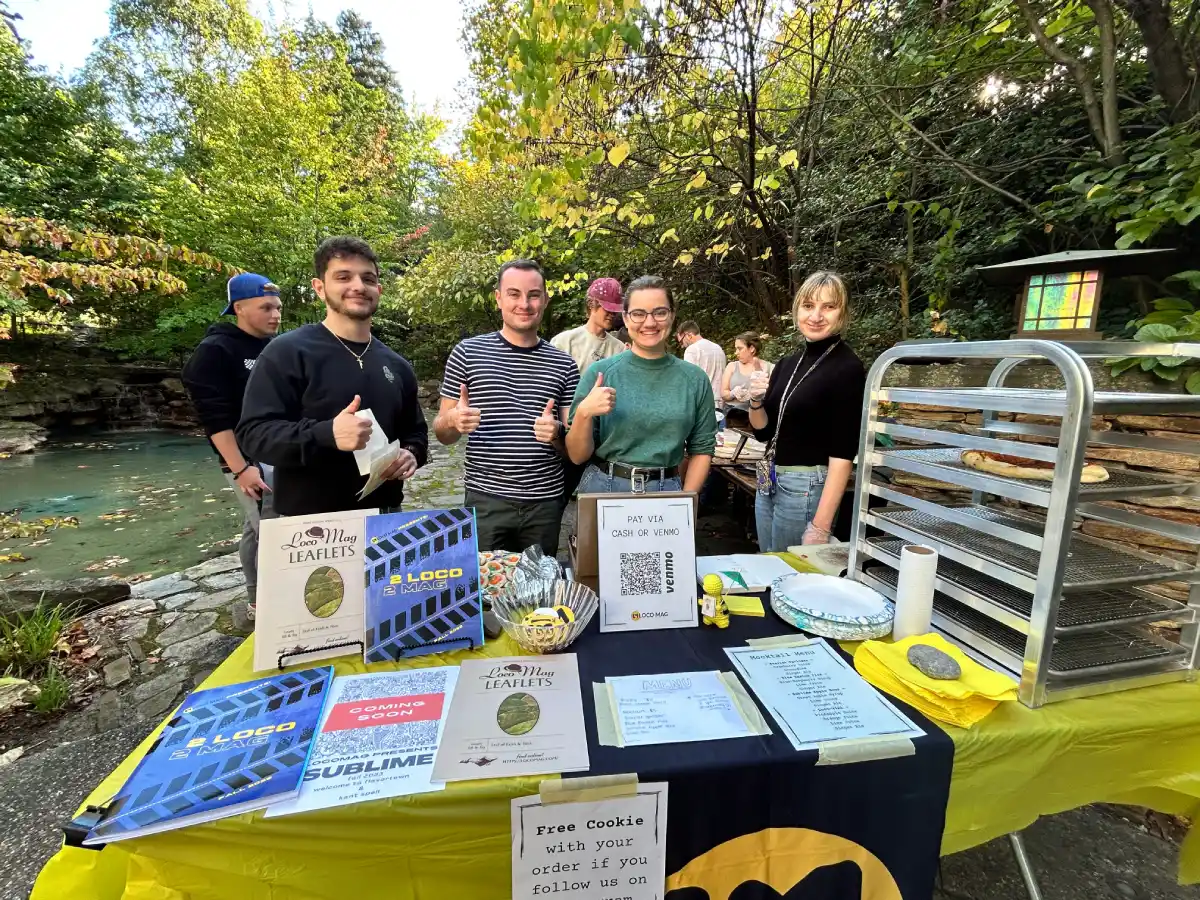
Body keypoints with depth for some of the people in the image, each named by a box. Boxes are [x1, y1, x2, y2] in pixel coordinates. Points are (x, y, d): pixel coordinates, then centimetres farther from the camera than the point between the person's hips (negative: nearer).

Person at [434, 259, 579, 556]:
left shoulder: (564, 364, 3)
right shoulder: (467, 353, -1)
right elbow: (441, 433, 3)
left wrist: (556, 433, -15)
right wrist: (453, 422, -19)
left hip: (546, 502, 2)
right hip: (486, 501, -1)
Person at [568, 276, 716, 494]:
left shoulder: (695, 379, -4)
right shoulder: (599, 372, -8)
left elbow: (702, 448, 4)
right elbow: (578, 456, -6)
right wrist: (583, 413, -23)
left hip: (666, 491, 1)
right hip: (603, 488, -1)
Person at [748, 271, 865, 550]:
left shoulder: (848, 368, -13)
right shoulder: (787, 363, 7)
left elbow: (843, 452, -17)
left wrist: (821, 526, -21)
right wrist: (756, 401, -10)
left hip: (807, 487, -7)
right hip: (768, 483, 7)